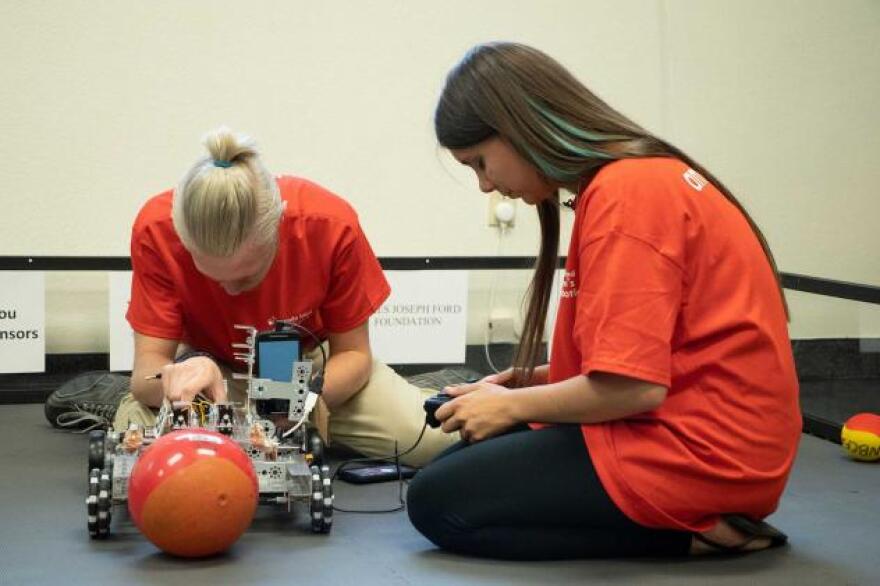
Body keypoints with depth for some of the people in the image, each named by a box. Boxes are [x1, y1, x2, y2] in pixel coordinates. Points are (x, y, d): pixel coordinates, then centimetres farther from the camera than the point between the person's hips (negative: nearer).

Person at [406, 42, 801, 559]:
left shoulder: (625, 193, -18)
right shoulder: (641, 178, 13)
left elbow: (633, 385, -23)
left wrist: (511, 405, -6)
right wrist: (525, 381, 11)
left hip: (698, 450, -11)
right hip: (711, 435, 11)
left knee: (437, 501, -5)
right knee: (460, 466, 15)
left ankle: (690, 531, -8)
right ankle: (700, 516, 5)